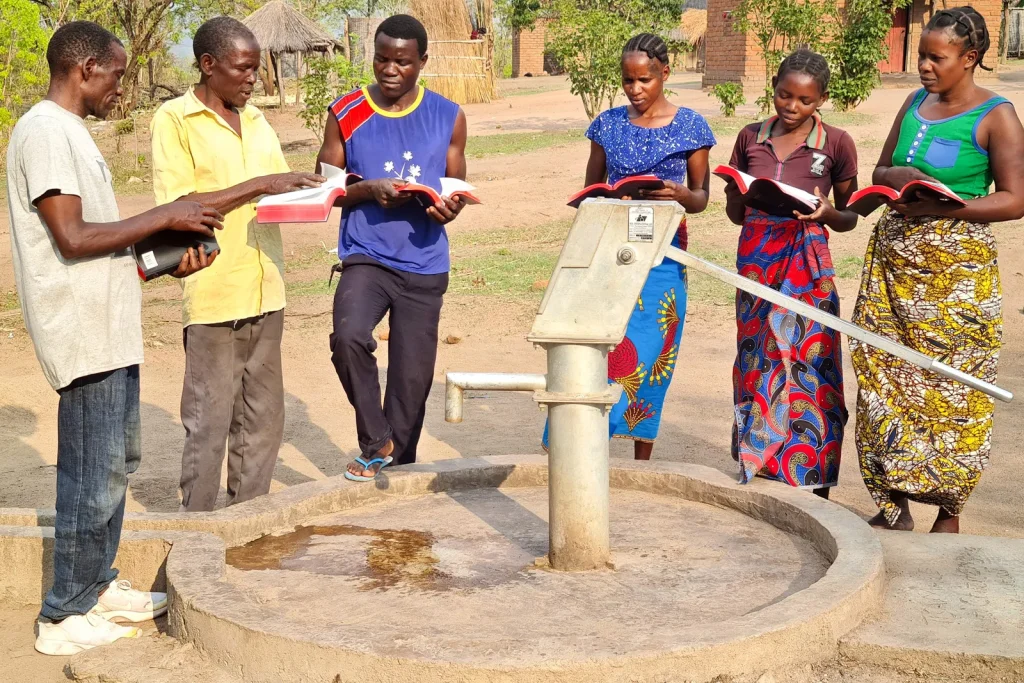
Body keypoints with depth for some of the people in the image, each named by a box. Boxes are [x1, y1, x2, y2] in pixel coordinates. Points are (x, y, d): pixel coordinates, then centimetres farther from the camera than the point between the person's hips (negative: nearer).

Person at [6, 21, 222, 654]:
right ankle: (65, 617, 8)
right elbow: (72, 238, -22)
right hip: (85, 334, -10)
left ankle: (98, 585, 30)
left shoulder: (72, 132, 17)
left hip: (111, 327, 10)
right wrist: (164, 217, -15)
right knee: (93, 478, -3)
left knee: (118, 463, 18)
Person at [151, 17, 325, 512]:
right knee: (208, 423, 0)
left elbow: (281, 192, 17)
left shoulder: (255, 120, 14)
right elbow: (178, 206, -15)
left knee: (263, 419, 12)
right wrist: (259, 185, -18)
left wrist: (312, 189, -3)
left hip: (264, 291, 6)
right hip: (212, 295, -6)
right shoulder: (174, 119, -6)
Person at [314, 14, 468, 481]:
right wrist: (368, 190, -16)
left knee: (412, 378, 6)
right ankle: (376, 441, -6)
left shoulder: (447, 117, 4)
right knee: (349, 336, -28)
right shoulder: (346, 114, 1)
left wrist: (450, 207, -13)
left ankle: (397, 466, 27)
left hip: (424, 265, 2)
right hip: (365, 256, -1)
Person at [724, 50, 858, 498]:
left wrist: (826, 212, -15)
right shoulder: (750, 138, 8)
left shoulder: (836, 144, 0)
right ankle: (757, 470, 18)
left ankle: (814, 487, 3)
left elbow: (849, 219, 7)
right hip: (756, 260, 3)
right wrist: (745, 196, -8)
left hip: (807, 264, -3)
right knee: (757, 364, 7)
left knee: (808, 368, -5)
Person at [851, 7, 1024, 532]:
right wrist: (898, 176, -5)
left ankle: (948, 512, 10)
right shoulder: (915, 103, 12)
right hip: (893, 257, 6)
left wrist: (942, 206, -19)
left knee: (951, 388, -2)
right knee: (885, 377, 3)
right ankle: (893, 504, 12)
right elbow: (880, 171, 19)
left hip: (956, 269, -5)